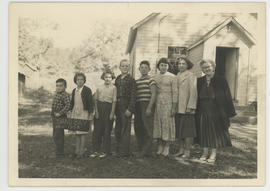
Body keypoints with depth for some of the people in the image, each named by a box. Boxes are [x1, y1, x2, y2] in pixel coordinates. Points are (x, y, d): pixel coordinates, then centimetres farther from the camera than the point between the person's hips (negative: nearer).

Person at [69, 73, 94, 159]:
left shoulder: (87, 90, -6)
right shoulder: (74, 90, 11)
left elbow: (91, 102, -7)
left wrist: (90, 113, -10)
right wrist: (70, 111, 16)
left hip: (84, 114, -6)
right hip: (75, 114, 6)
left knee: (82, 133, -1)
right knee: (77, 133, 10)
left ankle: (81, 152, 7)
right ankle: (77, 151, 19)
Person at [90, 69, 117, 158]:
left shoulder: (113, 88, 0)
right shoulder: (99, 88, 8)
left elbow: (114, 101, -3)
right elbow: (96, 100, 8)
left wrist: (112, 113, -8)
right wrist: (96, 111, -1)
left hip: (108, 108, -2)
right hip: (99, 108, 3)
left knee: (107, 131, 3)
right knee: (97, 130, 3)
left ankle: (106, 151, 13)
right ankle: (96, 150, 13)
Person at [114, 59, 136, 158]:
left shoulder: (131, 80, -5)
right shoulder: (117, 79, 13)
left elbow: (133, 96, -9)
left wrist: (129, 109, -16)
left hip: (126, 107, -6)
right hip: (118, 107, 7)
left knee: (125, 130, -3)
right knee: (117, 130, 13)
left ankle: (125, 152, 5)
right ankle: (118, 150, 25)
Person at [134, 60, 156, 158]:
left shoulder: (150, 79, -1)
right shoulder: (137, 81, 18)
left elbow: (153, 94, -8)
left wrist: (149, 108, -16)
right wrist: (133, 108, 11)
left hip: (147, 105, -6)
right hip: (138, 106, 7)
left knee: (147, 129, -5)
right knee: (138, 128, 7)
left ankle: (147, 151, 1)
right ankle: (141, 149, 17)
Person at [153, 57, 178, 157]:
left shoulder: (172, 77, 1)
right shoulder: (155, 77, 13)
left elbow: (175, 93, -3)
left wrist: (174, 107, -10)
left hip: (168, 104, -4)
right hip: (157, 104, 4)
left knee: (167, 125, -2)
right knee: (157, 125, 4)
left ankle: (166, 149, 7)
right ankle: (159, 148, 13)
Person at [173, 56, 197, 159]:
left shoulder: (191, 75, -6)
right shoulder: (177, 76, 15)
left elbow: (193, 92, -12)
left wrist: (190, 107, -17)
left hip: (186, 108, -7)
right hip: (178, 108, 7)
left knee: (187, 129, -2)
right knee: (178, 129, 10)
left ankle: (187, 151, 6)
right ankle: (181, 150, 20)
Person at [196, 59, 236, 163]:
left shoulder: (221, 80, -4)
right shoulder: (200, 81, 5)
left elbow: (227, 96, -5)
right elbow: (197, 97, 6)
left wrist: (229, 112, -9)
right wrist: (196, 111, 0)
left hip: (216, 112, -3)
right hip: (203, 112, 3)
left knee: (215, 132, 5)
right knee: (204, 132, 8)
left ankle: (213, 154, 15)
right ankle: (205, 152, 21)